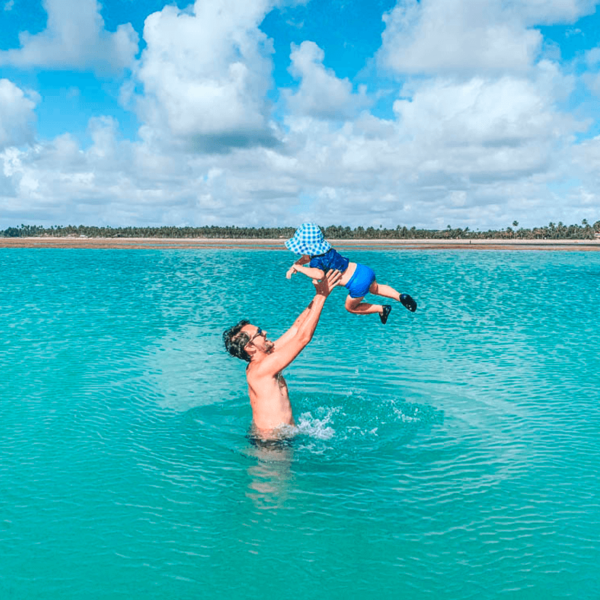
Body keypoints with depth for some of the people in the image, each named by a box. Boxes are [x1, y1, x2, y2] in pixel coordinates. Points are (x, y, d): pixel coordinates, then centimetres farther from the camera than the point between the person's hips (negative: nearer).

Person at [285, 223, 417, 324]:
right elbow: (306, 258, 24)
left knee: (351, 307, 22)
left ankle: (382, 309, 22)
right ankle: (401, 296, 20)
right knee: (375, 288, 39)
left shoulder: (316, 261, -18)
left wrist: (300, 268, -29)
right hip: (364, 270, 8)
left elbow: (318, 274, -42)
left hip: (359, 285, -8)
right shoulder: (324, 249, 6)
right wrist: (294, 266, 8)